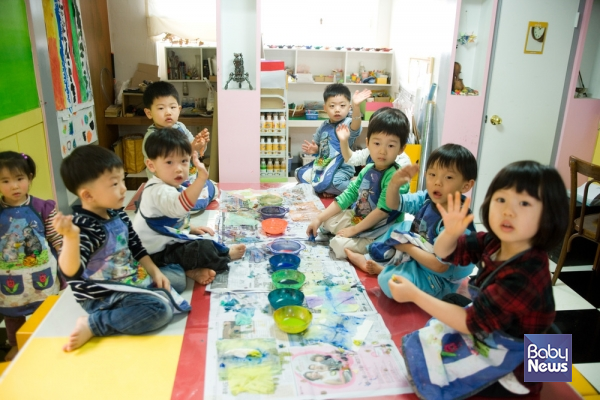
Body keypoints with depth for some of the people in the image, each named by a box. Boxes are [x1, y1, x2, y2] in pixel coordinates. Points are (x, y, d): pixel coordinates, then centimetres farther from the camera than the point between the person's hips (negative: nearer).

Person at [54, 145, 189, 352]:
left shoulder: (117, 214, 1)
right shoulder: (83, 227, -25)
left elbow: (135, 246, 14)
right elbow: (71, 271, -38)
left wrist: (154, 272, 5)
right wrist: (70, 237, -54)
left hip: (132, 278, 9)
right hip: (104, 296, -9)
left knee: (177, 273, 17)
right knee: (160, 309, -29)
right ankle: (92, 324, -17)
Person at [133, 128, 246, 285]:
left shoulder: (169, 186, 6)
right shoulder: (159, 191, -29)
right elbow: (180, 206, -52)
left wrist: (190, 229, 13)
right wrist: (201, 177, -59)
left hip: (166, 242, 11)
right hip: (159, 252, -11)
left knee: (203, 240, 21)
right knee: (205, 249, -21)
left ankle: (193, 268, -2)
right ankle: (225, 254, 10)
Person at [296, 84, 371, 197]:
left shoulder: (347, 123, -16)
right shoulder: (324, 126, 4)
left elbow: (355, 129, -44)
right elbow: (317, 146, 20)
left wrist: (356, 106, -60)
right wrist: (313, 149, -5)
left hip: (342, 168, -8)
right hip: (322, 164, 8)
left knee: (326, 184, -32)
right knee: (300, 174, 8)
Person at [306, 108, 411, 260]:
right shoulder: (367, 170, 1)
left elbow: (382, 211, -26)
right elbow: (348, 195, 6)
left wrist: (354, 230, -18)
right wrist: (319, 218, 3)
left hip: (380, 230, -8)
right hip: (358, 218, 8)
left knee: (339, 246, -24)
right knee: (327, 221, 13)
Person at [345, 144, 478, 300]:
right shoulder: (426, 199, -9)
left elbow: (439, 266, -31)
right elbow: (393, 204, 2)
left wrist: (407, 247, -21)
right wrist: (394, 183, -19)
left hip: (440, 278, -8)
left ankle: (382, 270, 2)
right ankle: (370, 261, 14)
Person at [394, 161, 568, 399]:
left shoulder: (524, 277, -36)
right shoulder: (494, 242, -13)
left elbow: (471, 321, -30)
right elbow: (443, 253, -2)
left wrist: (414, 294, -28)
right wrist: (451, 232, -26)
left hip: (510, 369, -8)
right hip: (487, 332, 8)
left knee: (425, 368, -11)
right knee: (417, 342, 11)